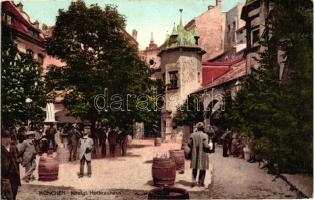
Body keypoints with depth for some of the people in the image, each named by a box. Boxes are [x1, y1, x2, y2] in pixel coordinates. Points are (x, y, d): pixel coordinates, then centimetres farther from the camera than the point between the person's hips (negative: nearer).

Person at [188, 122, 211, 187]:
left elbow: (189, 143, 0)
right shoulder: (204, 135, -14)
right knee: (202, 168, 10)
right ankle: (200, 182, 15)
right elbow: (206, 145, -19)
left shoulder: (193, 135, -2)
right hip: (202, 153, -4)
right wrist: (209, 147, 3)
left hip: (195, 154, 4)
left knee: (195, 167, 16)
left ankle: (194, 180, 6)